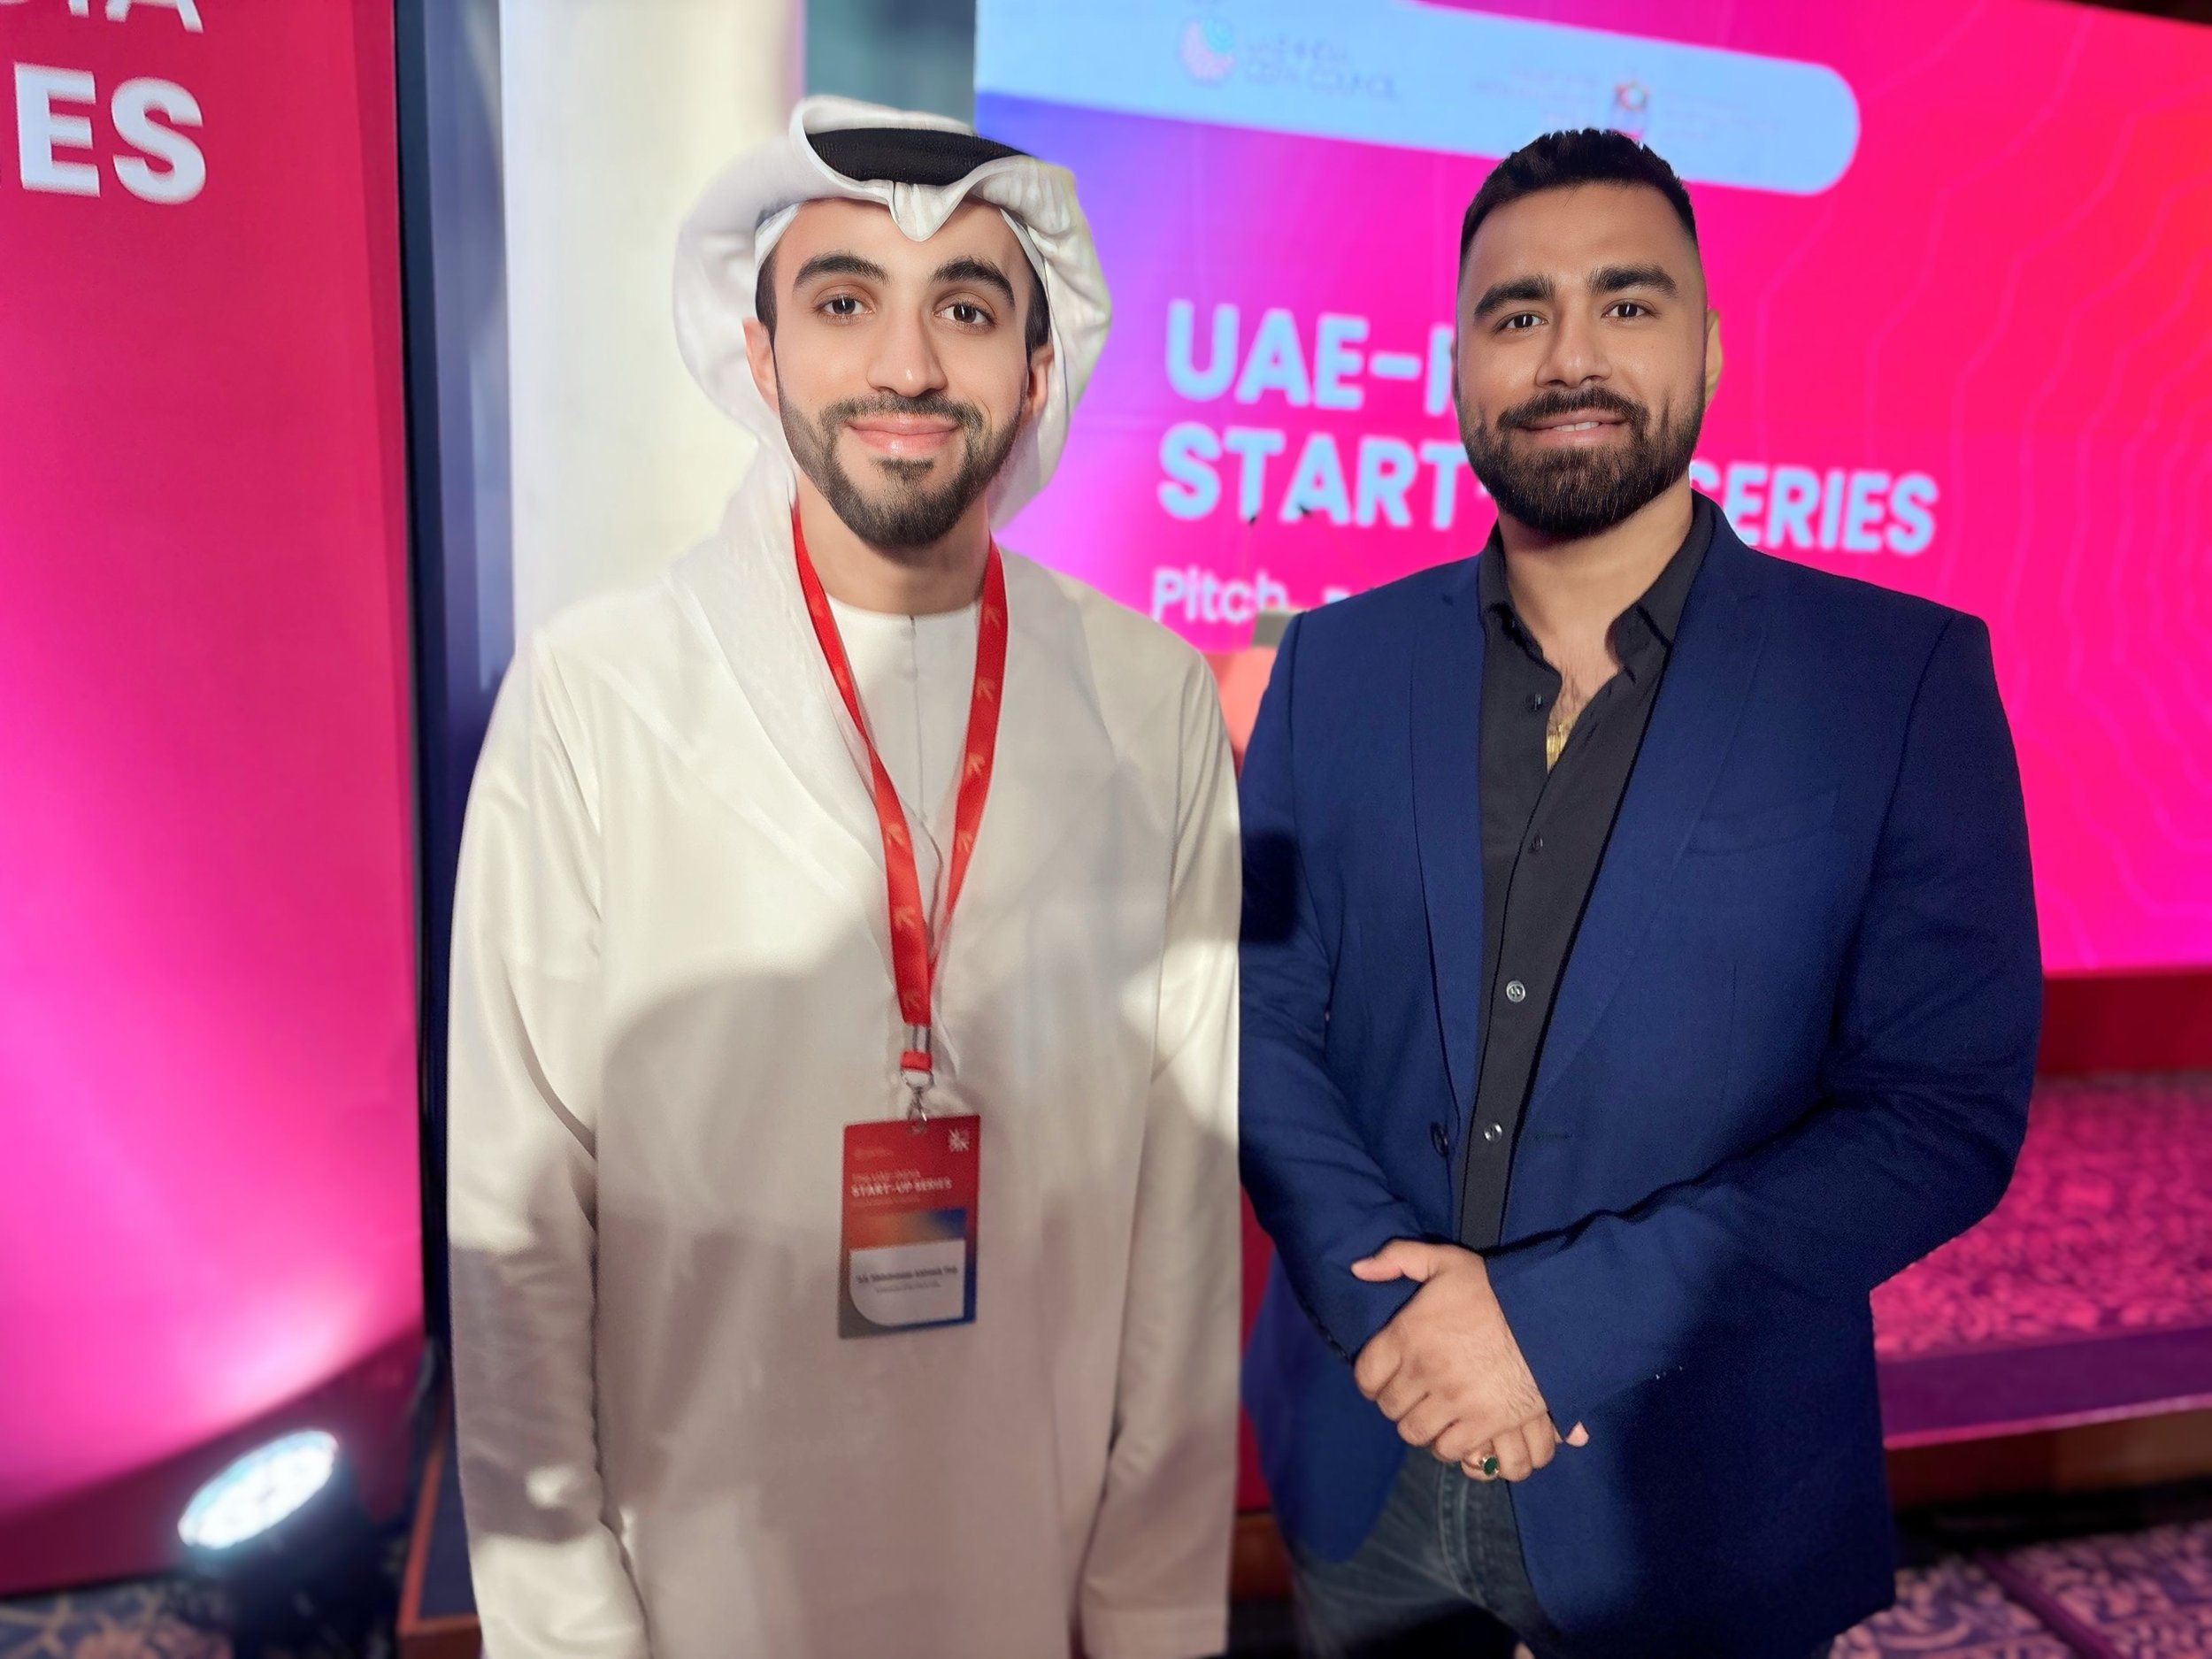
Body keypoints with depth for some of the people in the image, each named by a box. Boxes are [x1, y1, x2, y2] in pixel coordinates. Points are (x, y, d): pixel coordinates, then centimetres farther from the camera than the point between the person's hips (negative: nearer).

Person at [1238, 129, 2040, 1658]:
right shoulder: (1339, 663, -2)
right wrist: (1387, 1299, -17)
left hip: (1694, 1494, -1)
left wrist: (1555, 1317, -19)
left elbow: (1948, 1112, -12)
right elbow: (1259, 1016, -3)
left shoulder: (1904, 675, -9)